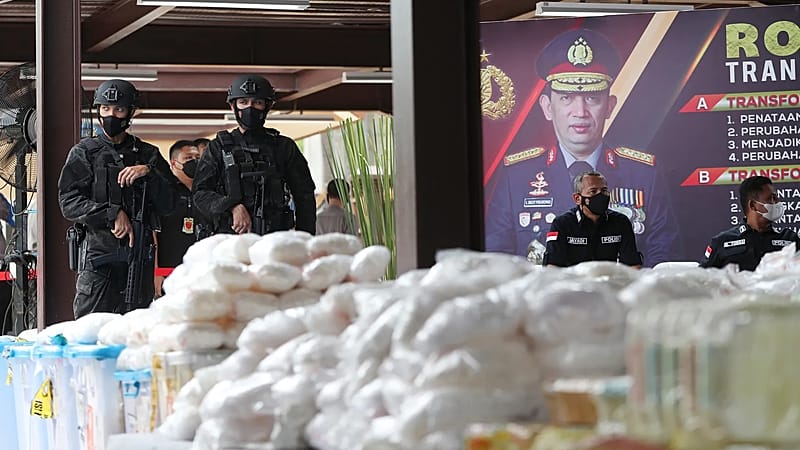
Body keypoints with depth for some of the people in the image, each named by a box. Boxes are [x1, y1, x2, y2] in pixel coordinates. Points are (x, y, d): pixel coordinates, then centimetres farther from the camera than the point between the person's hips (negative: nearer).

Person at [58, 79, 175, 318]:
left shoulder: (148, 154, 14)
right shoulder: (84, 152, 7)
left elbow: (167, 204, 6)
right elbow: (69, 203, -3)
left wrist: (148, 172, -10)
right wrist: (113, 214, -14)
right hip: (99, 253, -3)